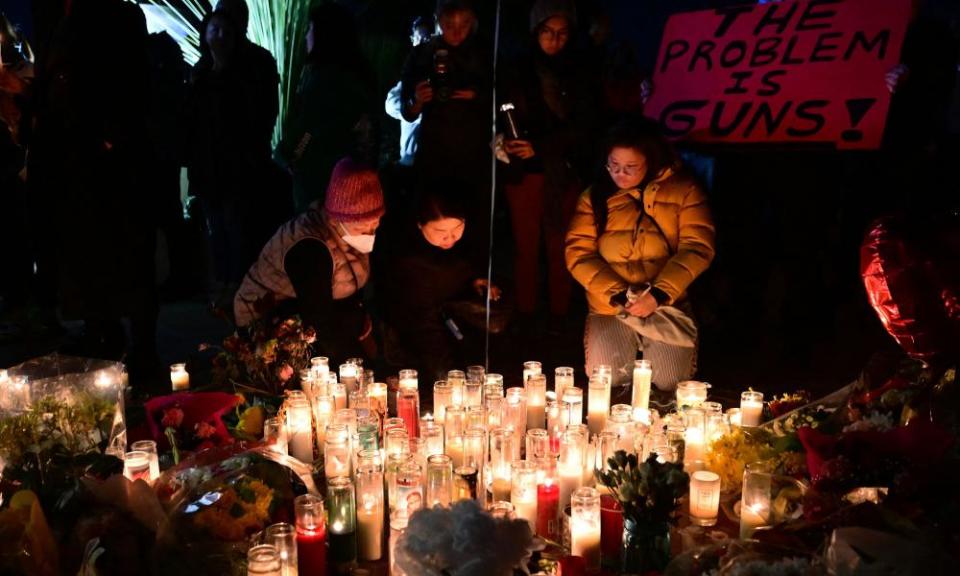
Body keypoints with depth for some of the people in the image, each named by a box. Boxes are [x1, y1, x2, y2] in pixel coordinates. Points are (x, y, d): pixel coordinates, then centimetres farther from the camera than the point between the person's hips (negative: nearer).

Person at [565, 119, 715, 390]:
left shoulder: (683, 190, -1)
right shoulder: (595, 195, 3)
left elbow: (697, 248, -9)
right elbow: (578, 253, -4)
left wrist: (659, 294, -19)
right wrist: (617, 295, -16)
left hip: (667, 303, -1)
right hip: (610, 307, 1)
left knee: (670, 380, -14)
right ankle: (631, 343, 19)